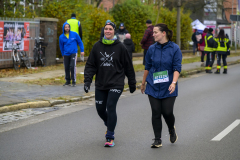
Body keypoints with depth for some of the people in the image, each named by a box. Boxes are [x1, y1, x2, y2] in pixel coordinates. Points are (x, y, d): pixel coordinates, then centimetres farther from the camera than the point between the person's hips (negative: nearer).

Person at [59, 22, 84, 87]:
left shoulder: (74, 34, -3)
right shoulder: (61, 37, 2)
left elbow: (80, 42, 6)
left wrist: (82, 50, 3)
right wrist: (63, 55, 20)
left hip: (73, 53, -3)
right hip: (66, 54, 3)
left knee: (72, 66, -14)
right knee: (67, 68, 6)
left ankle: (74, 81, -6)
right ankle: (68, 81, 19)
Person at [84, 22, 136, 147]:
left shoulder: (120, 47, -2)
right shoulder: (97, 46, 4)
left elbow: (128, 66, 4)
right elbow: (90, 65, 5)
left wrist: (132, 83, 8)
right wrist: (87, 80, -7)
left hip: (116, 84, -4)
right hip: (100, 85, 4)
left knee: (111, 107, -14)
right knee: (100, 109, 8)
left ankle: (110, 137, -4)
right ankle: (110, 125, 39)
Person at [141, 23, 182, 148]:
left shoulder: (174, 48, -5)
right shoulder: (152, 49, 4)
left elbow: (177, 68, -8)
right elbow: (147, 67, 14)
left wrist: (174, 83, -21)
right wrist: (143, 83, 19)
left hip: (168, 88, -2)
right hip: (153, 86, 2)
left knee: (167, 112, -4)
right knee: (156, 113, -1)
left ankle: (172, 130, 29)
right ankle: (157, 140, 8)